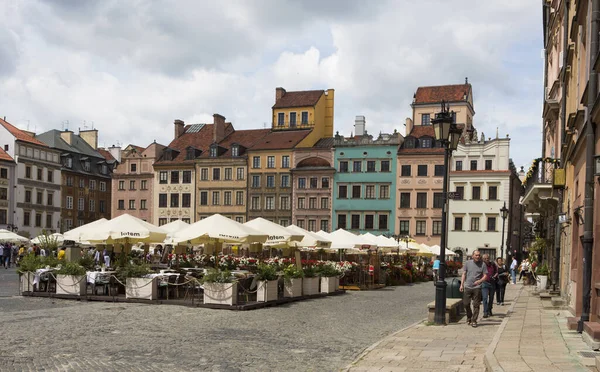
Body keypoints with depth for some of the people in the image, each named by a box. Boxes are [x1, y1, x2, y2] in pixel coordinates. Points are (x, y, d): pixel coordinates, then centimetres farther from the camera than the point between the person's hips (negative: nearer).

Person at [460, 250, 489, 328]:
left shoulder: (483, 264, 2)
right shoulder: (468, 263, 7)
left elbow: (485, 276, 0)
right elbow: (464, 274, 9)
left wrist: (479, 281, -19)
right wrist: (462, 284, 2)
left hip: (477, 287, -2)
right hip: (467, 286, 2)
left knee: (476, 305, 0)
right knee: (466, 303, 5)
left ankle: (474, 321, 9)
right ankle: (469, 317, 27)